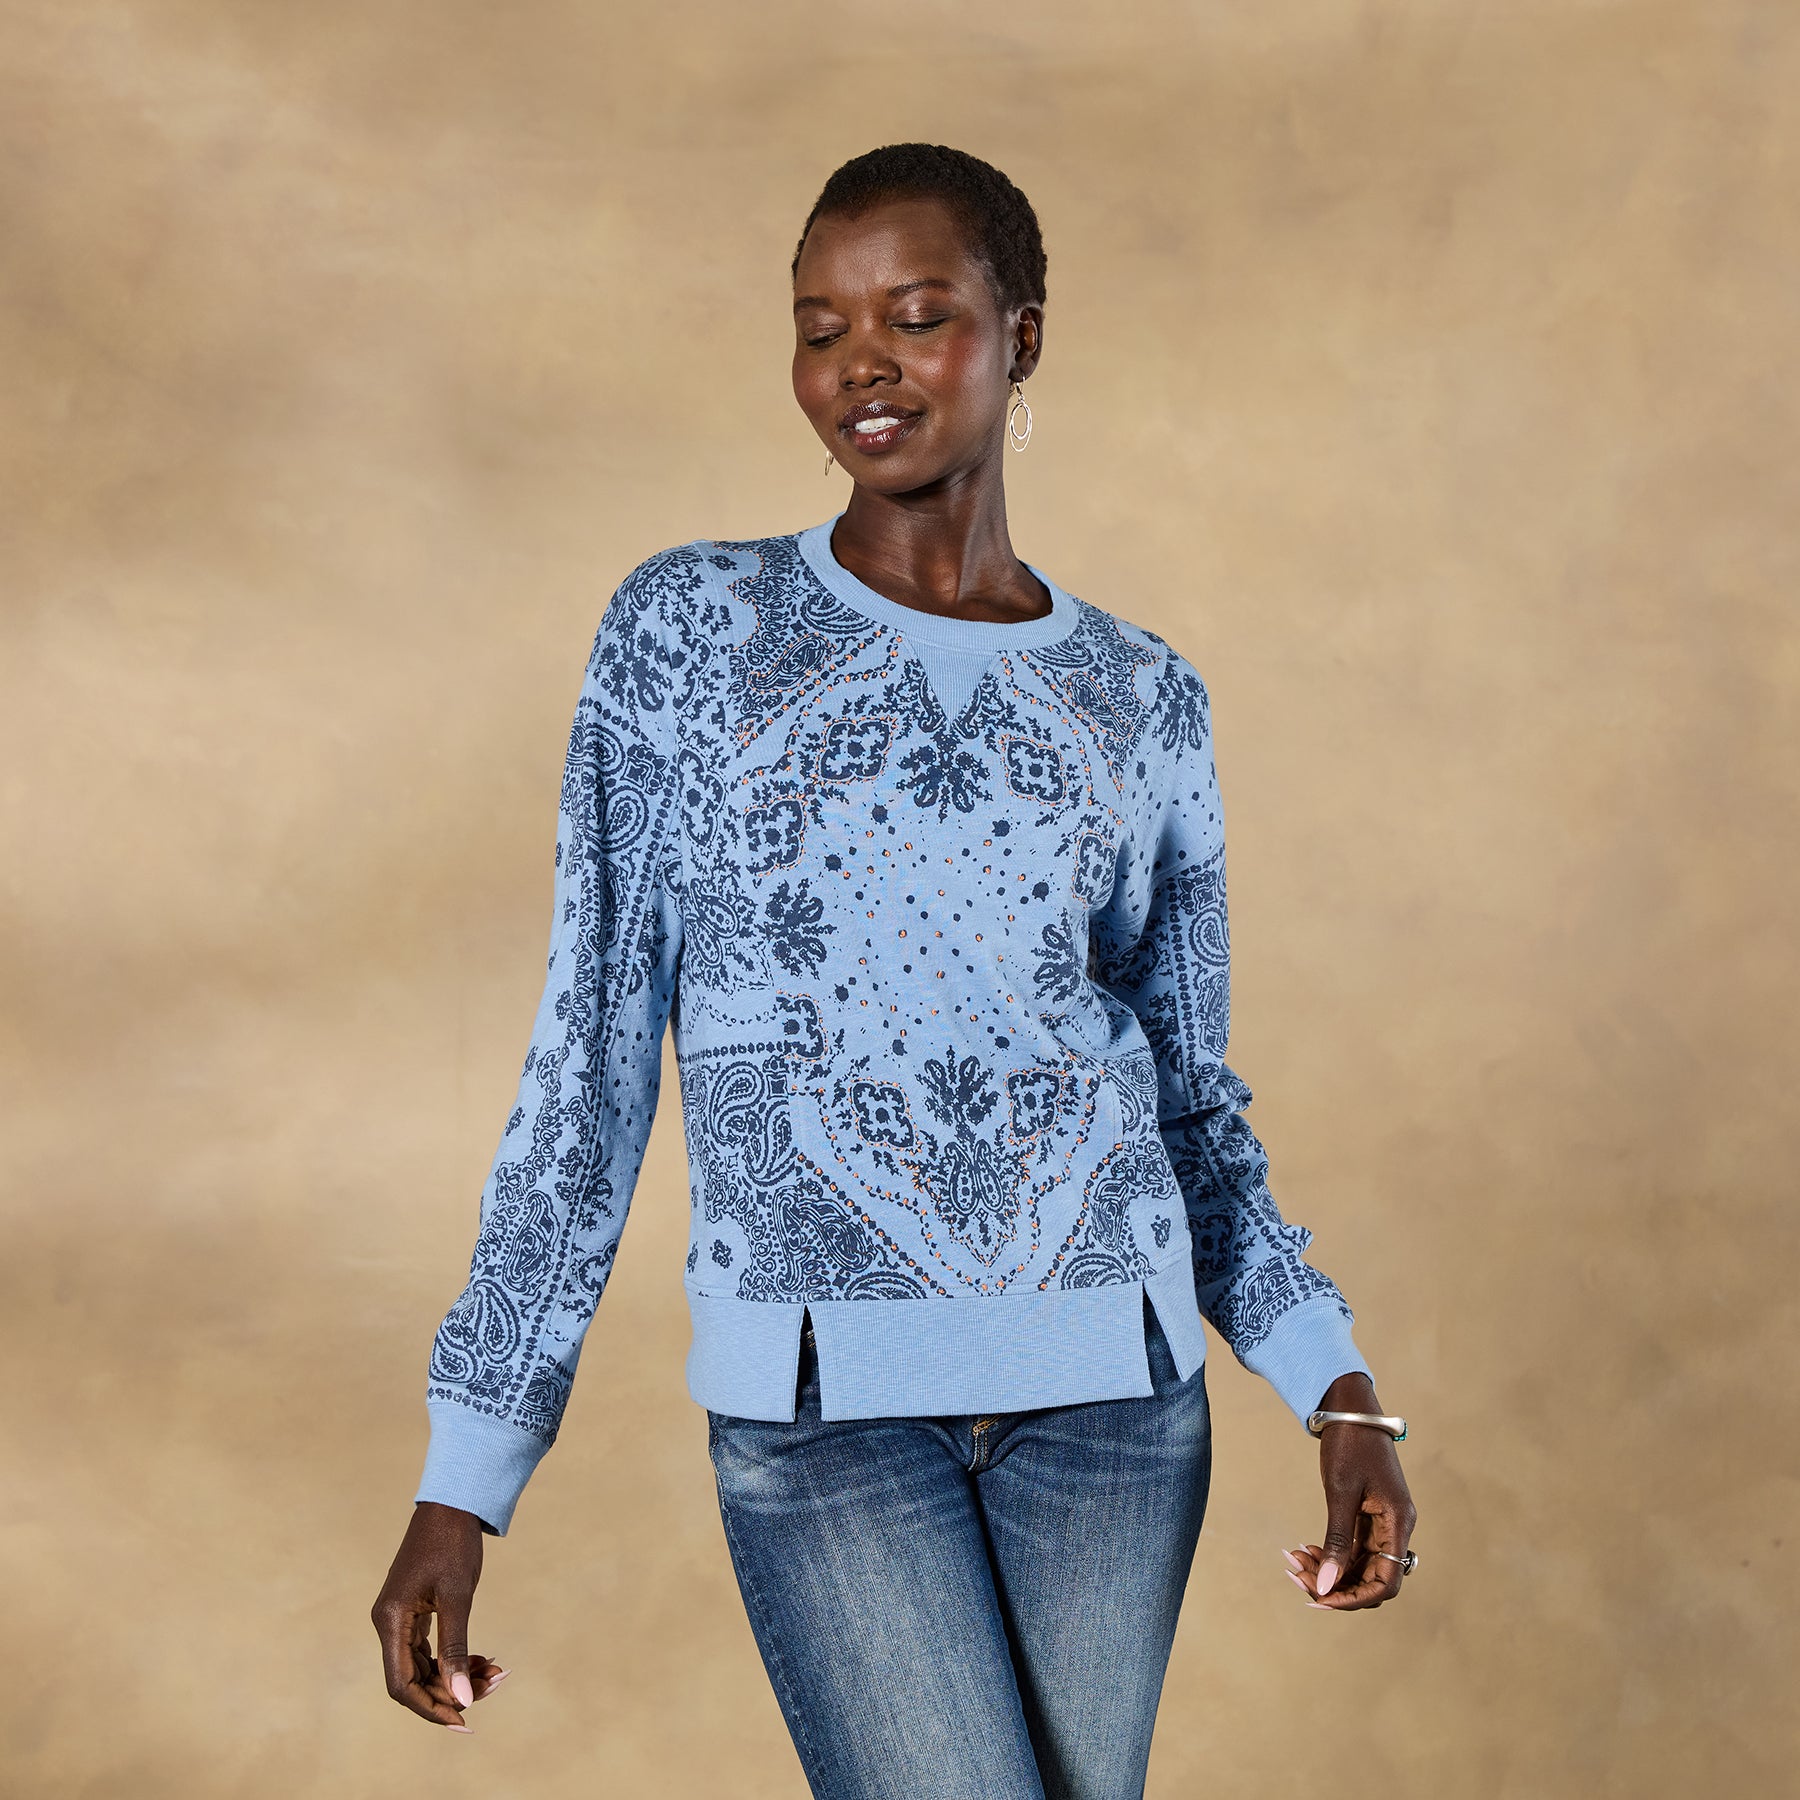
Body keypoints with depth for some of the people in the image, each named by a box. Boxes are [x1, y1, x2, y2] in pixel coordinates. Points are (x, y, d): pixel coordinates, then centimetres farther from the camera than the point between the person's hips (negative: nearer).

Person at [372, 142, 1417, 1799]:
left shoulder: (1142, 700, 10)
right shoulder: (688, 632, 3)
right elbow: (591, 1057, 3)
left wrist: (1337, 1386, 1)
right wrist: (469, 1470, 1)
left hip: (1110, 1382, 3)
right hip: (821, 1396, -2)